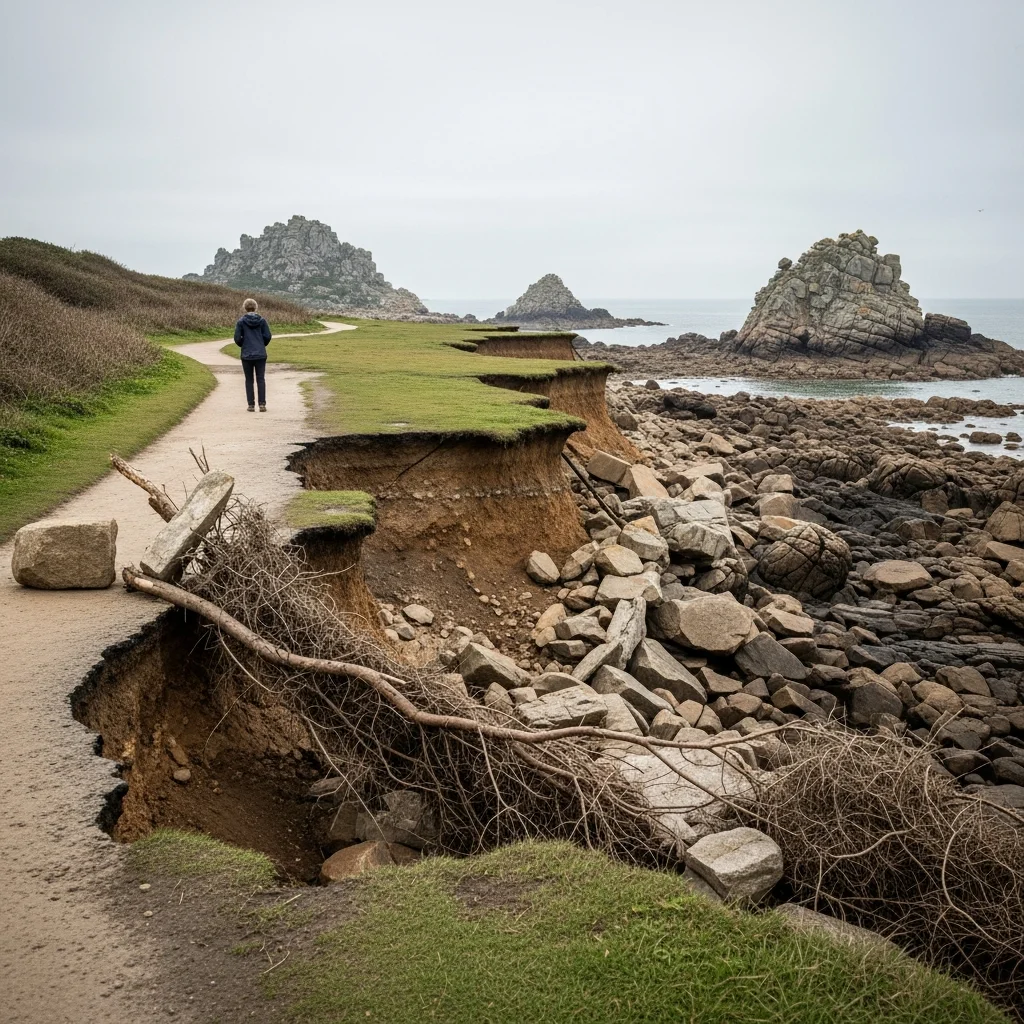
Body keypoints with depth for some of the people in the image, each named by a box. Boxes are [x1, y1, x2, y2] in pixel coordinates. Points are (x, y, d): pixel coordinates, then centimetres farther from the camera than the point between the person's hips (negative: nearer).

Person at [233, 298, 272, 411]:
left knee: (249, 380, 8)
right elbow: (268, 336, -2)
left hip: (246, 355, -1)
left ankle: (251, 405, 7)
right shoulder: (262, 320, -1)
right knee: (261, 379, 4)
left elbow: (237, 338, -5)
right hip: (261, 355, 1)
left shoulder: (241, 322, -4)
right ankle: (262, 404, -4)